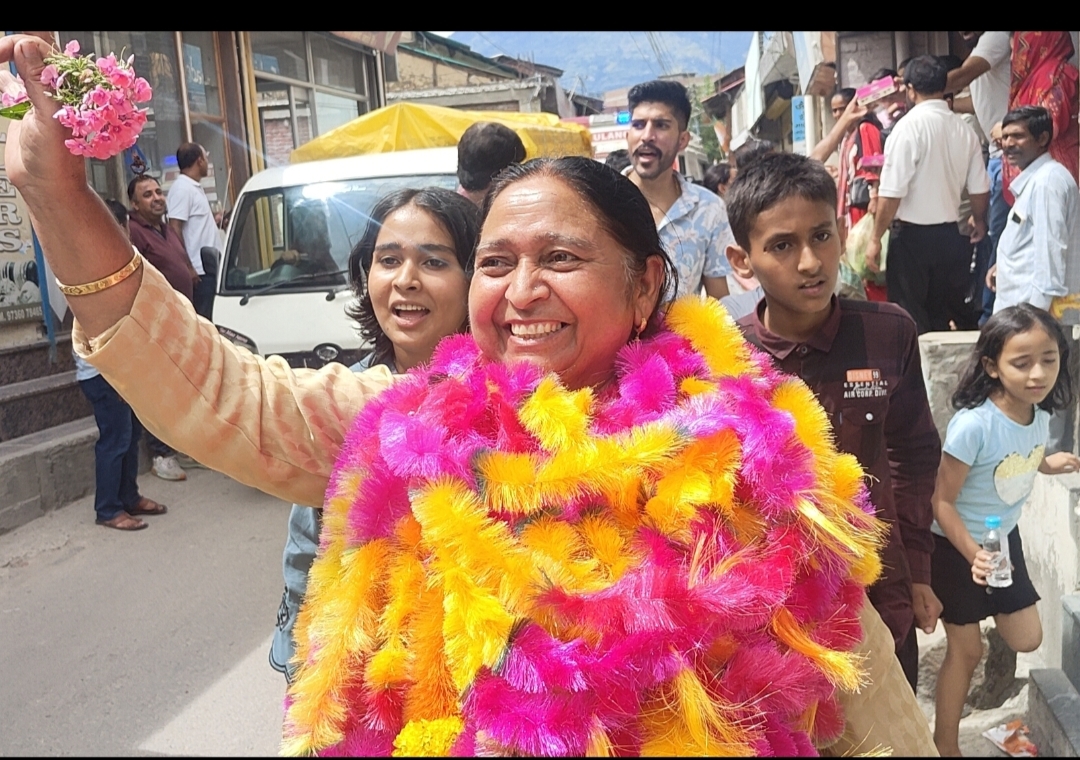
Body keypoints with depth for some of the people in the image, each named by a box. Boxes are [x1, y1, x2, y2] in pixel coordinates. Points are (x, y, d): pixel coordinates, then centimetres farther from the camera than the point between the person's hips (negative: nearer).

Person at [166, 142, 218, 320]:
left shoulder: (195, 186, 16)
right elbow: (175, 229, -19)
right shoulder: (182, 188, -13)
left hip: (208, 267, 9)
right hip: (199, 270, -9)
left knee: (208, 320, 14)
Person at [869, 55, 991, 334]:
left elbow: (892, 192, -19)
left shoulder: (909, 126, -14)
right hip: (951, 235, 5)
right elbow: (979, 189, 8)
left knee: (912, 321, 5)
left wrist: (875, 238, -9)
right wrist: (979, 222, 28)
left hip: (913, 235, -5)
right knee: (955, 313, 18)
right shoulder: (965, 129, 3)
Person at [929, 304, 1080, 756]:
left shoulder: (1041, 415, -9)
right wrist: (974, 555, -33)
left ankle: (989, 614, 46)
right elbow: (941, 502, -24)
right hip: (957, 546, -6)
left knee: (1027, 640, 13)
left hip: (1005, 538, 6)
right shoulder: (973, 425, -31)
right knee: (966, 651, 6)